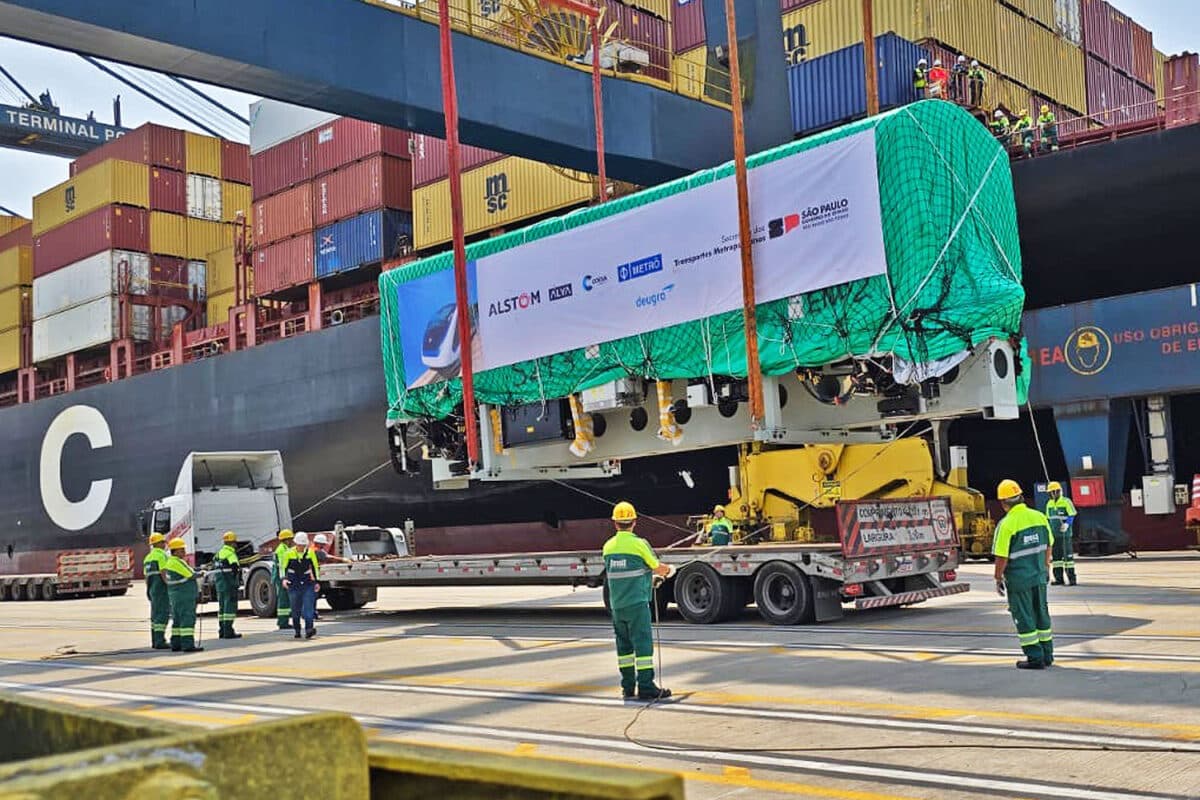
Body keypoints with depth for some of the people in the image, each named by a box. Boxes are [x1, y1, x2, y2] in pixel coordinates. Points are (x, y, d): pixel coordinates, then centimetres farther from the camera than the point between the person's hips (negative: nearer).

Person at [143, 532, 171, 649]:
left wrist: (149, 591, 21)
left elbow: (146, 576, 18)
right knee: (162, 614, -10)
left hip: (152, 588, 10)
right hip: (161, 587, -10)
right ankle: (160, 641, -14)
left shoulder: (148, 557, 17)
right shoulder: (161, 555, -11)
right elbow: (163, 573, -19)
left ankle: (155, 641, 16)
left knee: (155, 614, 14)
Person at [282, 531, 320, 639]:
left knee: (308, 606, -13)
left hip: (307, 583, 0)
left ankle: (309, 628, -23)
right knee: (295, 608, 2)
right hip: (293, 583, 0)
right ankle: (297, 630, 13)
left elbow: (315, 567, 9)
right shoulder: (289, 553, -3)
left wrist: (316, 582, 6)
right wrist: (284, 579, -12)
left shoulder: (310, 553, 0)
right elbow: (284, 567, 4)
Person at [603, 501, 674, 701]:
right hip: (637, 603, -6)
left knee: (624, 645, 12)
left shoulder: (608, 546, 6)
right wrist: (669, 570, 21)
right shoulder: (639, 543, -11)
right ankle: (646, 687, -6)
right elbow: (657, 567, -4)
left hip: (616, 605, 6)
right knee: (643, 643, -3)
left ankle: (628, 687, 16)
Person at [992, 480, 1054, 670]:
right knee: (1041, 614, 17)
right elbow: (1048, 546, 10)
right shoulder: (1039, 517, 0)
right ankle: (1047, 654, 25)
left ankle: (1035, 658, 7)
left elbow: (1002, 557, -17)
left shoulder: (1006, 524, -18)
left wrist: (998, 579, -5)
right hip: (1039, 576, 6)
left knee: (1024, 618, 4)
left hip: (1018, 579, -6)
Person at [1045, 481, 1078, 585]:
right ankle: (1058, 578, 13)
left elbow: (1071, 516, -10)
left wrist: (1067, 524, -26)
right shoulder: (1049, 504, 15)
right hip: (1054, 534, 7)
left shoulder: (1066, 502, -6)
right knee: (1056, 556, 8)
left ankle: (1071, 578, -1)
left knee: (1067, 555, -5)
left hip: (1064, 533, -7)